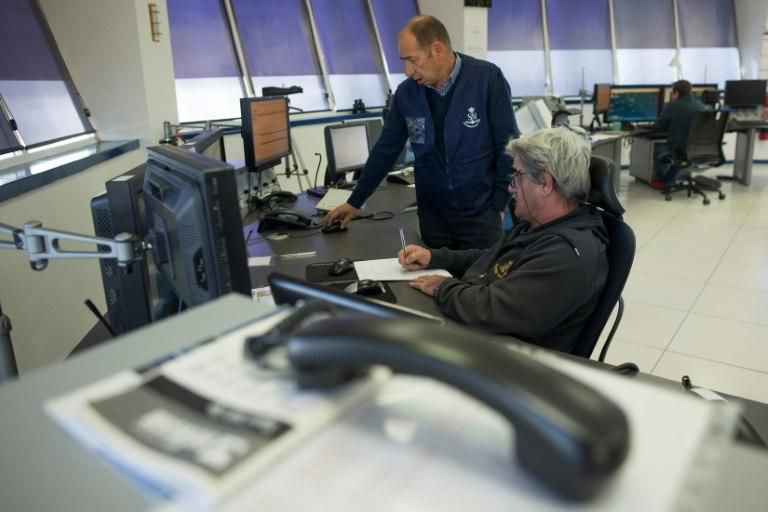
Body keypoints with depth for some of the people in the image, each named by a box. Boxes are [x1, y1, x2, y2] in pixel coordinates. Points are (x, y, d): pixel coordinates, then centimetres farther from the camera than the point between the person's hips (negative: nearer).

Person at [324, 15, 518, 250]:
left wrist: (499, 205, -8)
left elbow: (508, 147, -8)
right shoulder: (406, 92, -1)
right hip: (433, 215, 3)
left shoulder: (488, 79, -12)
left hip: (481, 213, -3)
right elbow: (385, 150, 6)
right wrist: (355, 202, 8)